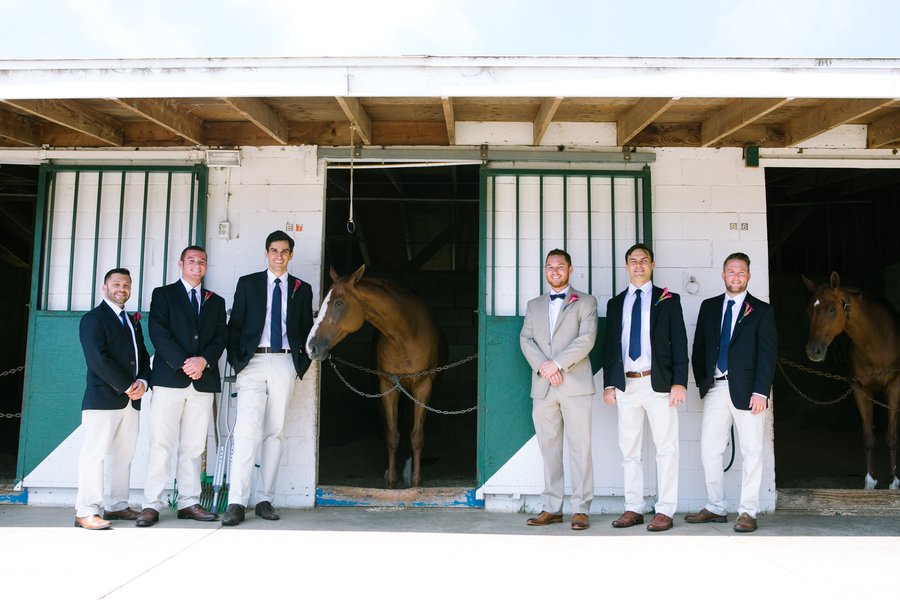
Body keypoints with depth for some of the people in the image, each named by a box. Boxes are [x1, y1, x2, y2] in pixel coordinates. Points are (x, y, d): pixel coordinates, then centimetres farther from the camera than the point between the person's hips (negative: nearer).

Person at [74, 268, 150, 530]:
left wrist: (142, 382, -1)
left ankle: (117, 505, 16)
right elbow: (98, 360, -14)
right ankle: (86, 512, -3)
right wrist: (128, 386, -13)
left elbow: (143, 355, 19)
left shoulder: (133, 320, 21)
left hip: (131, 399, 7)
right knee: (95, 454, -7)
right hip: (103, 398, -7)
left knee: (124, 455, 8)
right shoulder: (93, 319, -3)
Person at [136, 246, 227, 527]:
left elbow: (221, 337, 8)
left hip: (203, 381, 3)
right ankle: (151, 504, -1)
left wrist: (203, 360, -11)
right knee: (161, 444, -5)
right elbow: (158, 333, -3)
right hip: (169, 378, -3)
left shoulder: (216, 301, 19)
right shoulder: (163, 294, 9)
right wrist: (183, 364, -14)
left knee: (193, 446, 4)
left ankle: (189, 503, 8)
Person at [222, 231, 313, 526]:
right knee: (247, 430, -12)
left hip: (285, 364, 2)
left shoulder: (302, 289, 12)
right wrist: (237, 362, -4)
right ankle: (236, 502, -10)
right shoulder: (248, 283, 8)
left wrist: (302, 365, 2)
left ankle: (264, 499, 11)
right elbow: (234, 326, 6)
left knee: (275, 432, 5)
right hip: (253, 362, -2)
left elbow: (307, 330, 14)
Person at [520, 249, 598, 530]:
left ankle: (581, 509, 2)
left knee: (579, 447, -3)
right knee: (549, 448, 6)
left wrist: (557, 363, -14)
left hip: (575, 384, -3)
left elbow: (586, 339, -6)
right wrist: (542, 367, -10)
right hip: (542, 387, 4)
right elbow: (526, 340, 8)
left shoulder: (586, 302, 7)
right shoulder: (534, 305, 19)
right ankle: (552, 508, 12)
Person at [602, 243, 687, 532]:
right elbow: (609, 344, 13)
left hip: (659, 383, -3)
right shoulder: (615, 304, 15)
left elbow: (679, 342, 1)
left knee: (666, 449, -2)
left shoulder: (668, 300, 6)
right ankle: (633, 508, 15)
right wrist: (608, 383, 5)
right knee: (629, 451, 7)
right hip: (626, 385, 3)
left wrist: (680, 382, -8)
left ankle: (665, 511, 5)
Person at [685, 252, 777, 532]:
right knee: (709, 449, 4)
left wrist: (760, 392, -12)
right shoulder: (709, 307, 12)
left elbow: (767, 354, -3)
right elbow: (698, 348, 14)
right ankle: (715, 508, 16)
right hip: (715, 388, 3)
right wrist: (702, 381, 6)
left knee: (751, 452, 1)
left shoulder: (761, 310, 3)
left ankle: (748, 512, 10)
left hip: (746, 390, -3)